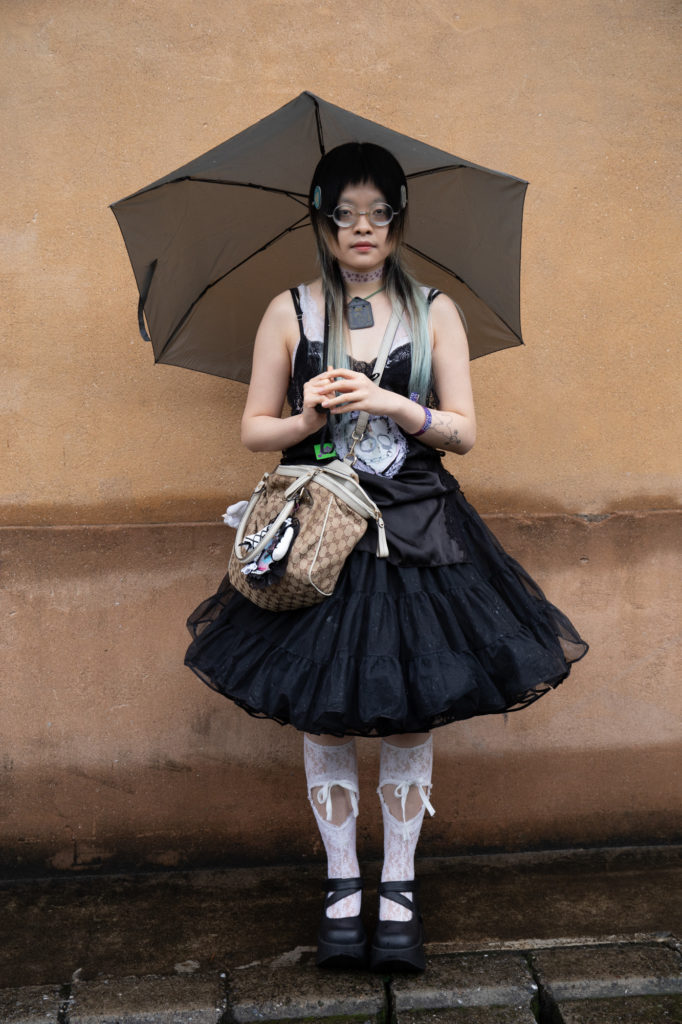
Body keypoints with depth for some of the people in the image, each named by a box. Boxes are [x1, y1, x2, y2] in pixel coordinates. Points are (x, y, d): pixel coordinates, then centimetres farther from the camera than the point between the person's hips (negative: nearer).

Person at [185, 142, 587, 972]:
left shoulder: (435, 313, 5)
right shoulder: (289, 313, 4)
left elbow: (463, 430, 1)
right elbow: (254, 430, 5)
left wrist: (391, 405, -15)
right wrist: (308, 419, -14)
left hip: (415, 535, 0)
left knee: (411, 717, 2)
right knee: (324, 717, 3)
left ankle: (398, 888, 19)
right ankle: (342, 885, 21)